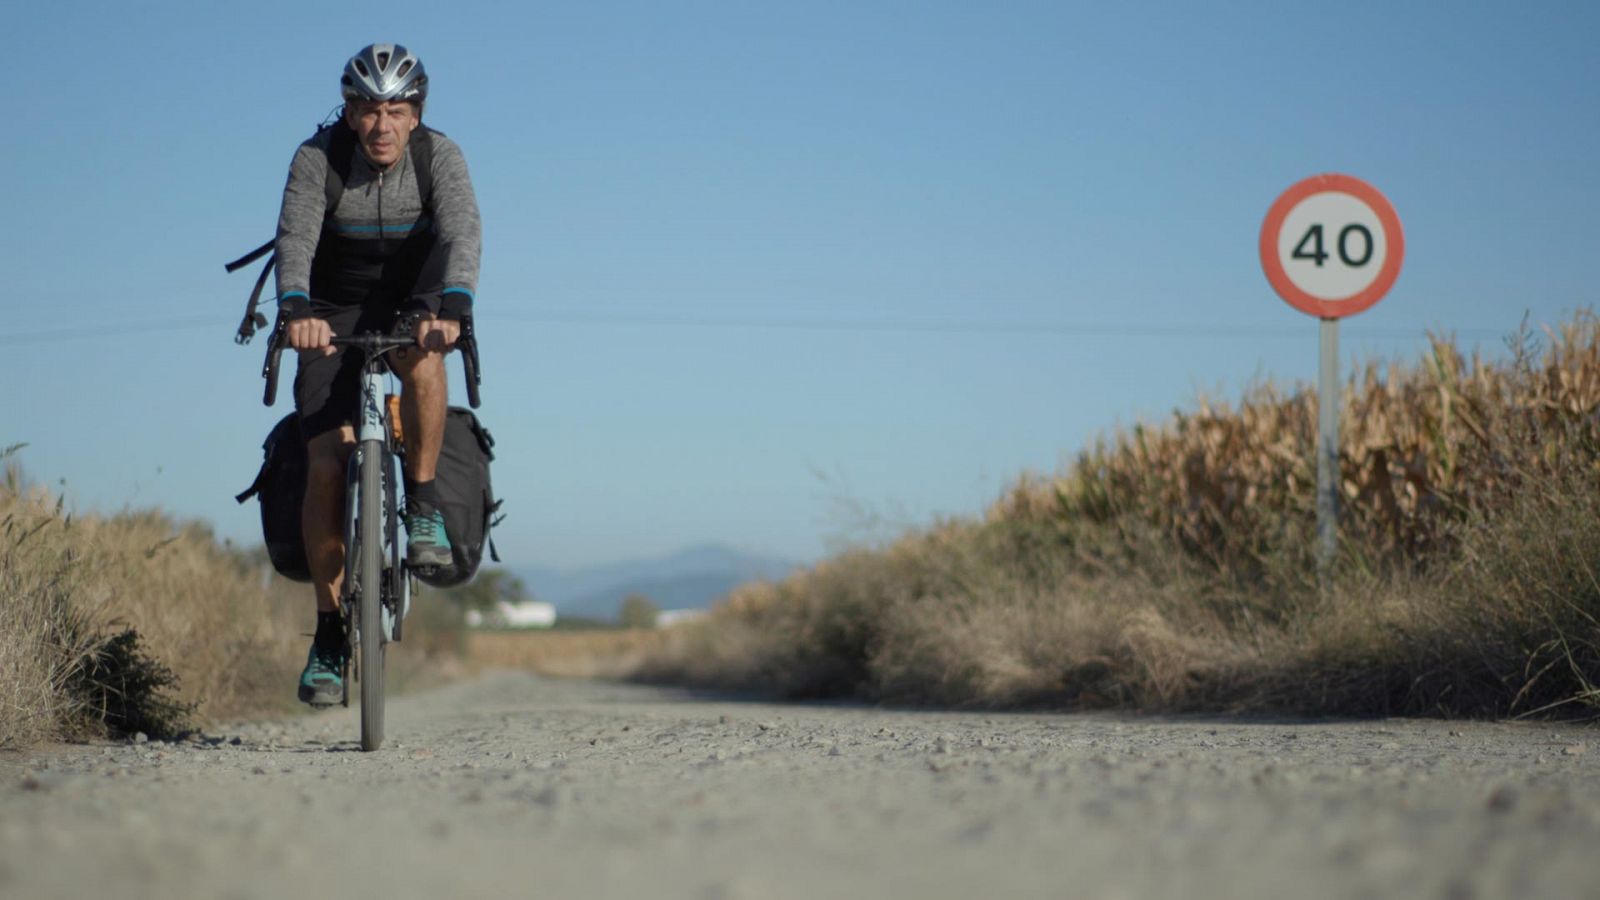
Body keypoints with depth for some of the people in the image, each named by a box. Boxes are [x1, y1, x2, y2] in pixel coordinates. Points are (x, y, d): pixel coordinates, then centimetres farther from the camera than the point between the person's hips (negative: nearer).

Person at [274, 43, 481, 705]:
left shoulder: (439, 157, -16)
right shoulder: (318, 158, -17)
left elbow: (462, 234, -31)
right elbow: (295, 239, -30)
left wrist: (450, 305, -51)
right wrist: (295, 309, -51)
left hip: (410, 305, 0)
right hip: (335, 314, 0)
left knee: (424, 358, -37)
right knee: (326, 464, -14)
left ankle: (423, 505, -19)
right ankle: (329, 632, -2)